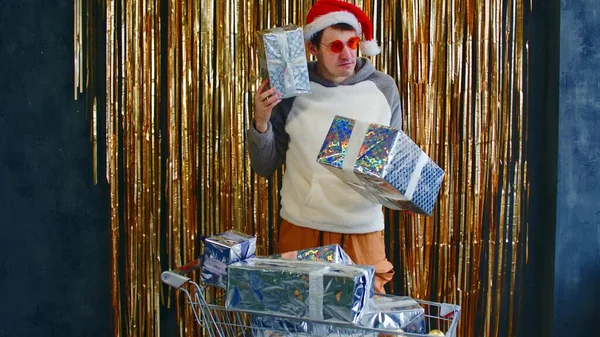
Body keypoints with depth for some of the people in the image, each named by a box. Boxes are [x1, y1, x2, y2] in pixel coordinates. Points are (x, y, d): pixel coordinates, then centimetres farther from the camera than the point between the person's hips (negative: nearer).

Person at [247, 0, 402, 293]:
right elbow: (265, 167, 1)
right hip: (301, 230, 0)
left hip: (364, 232, 1)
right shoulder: (291, 90, -3)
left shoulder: (383, 88, 0)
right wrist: (261, 122, -15)